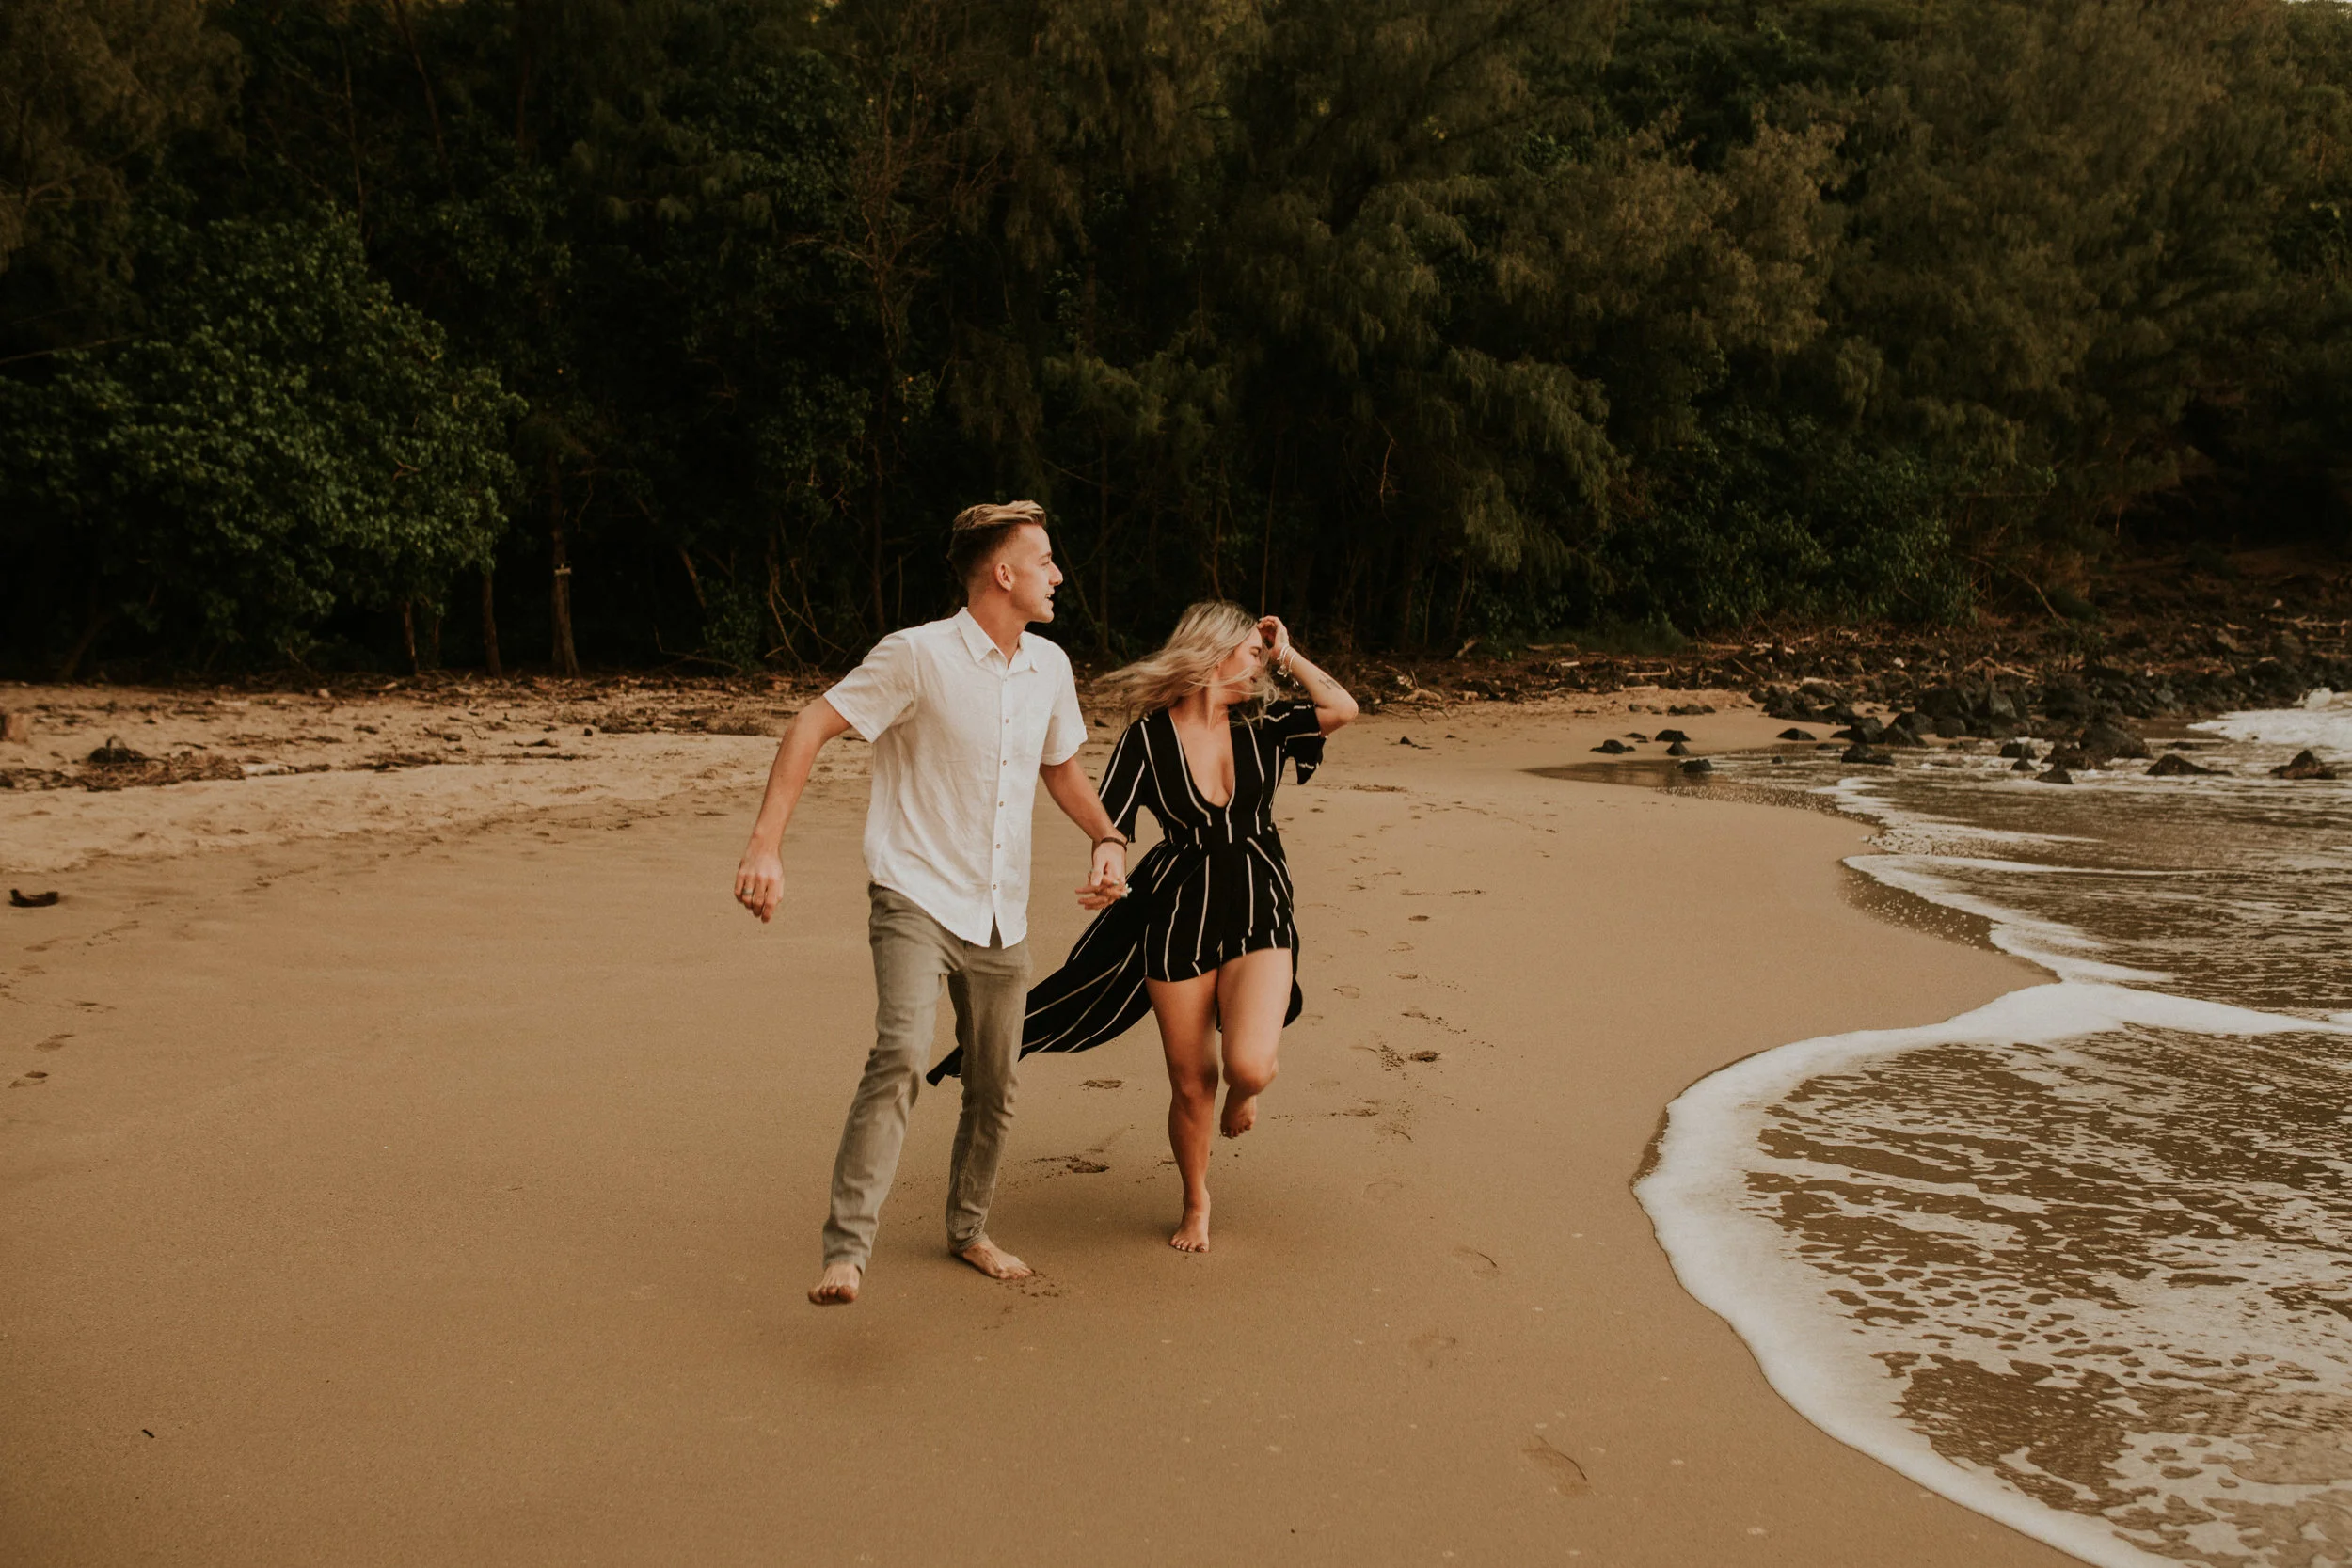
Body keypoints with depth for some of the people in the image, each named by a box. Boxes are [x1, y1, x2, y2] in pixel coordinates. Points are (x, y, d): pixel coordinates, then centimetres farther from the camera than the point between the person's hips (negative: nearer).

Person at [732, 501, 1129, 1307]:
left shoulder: (1049, 666, 8)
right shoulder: (918, 655, -12)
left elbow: (1062, 766, 24)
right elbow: (811, 727, -14)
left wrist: (1108, 838, 6)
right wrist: (765, 846, -23)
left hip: (1001, 914, 6)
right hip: (916, 897, -6)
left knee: (994, 1089, 13)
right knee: (902, 1053, -26)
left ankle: (968, 1229, 36)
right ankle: (846, 1253, -25)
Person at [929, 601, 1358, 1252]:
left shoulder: (1261, 727, 3)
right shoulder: (1148, 738, -4)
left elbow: (1343, 709, -10)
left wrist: (1286, 655, -1)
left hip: (1258, 912, 1)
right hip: (1177, 917, -1)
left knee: (1249, 1065, -19)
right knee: (1190, 1083, 6)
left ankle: (1242, 1090, 21)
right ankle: (1196, 1205, 33)